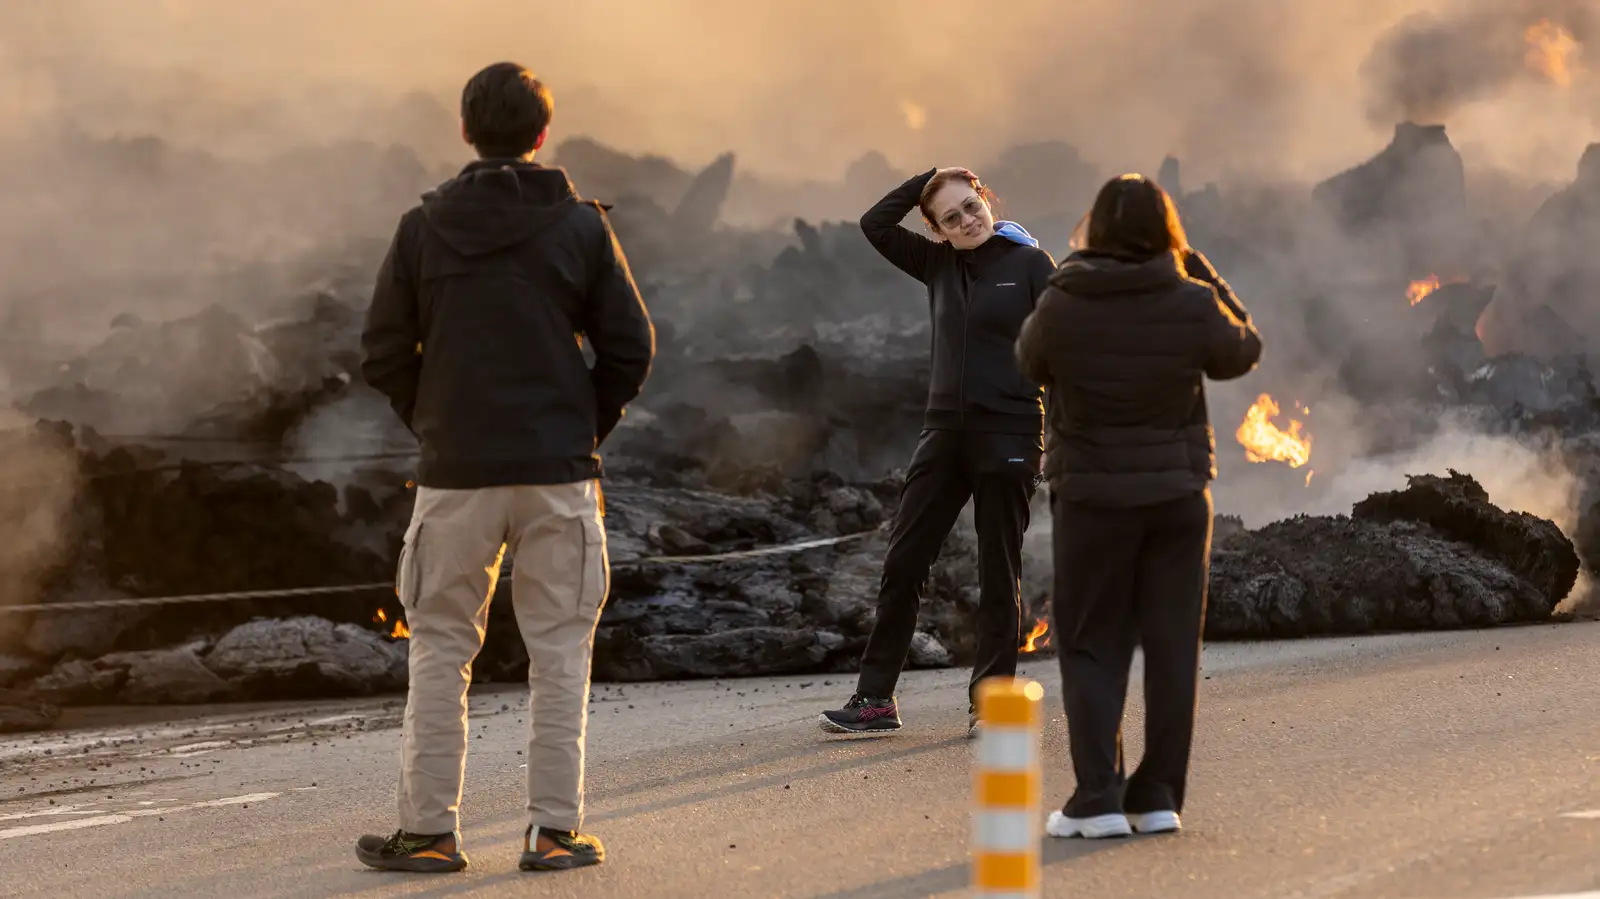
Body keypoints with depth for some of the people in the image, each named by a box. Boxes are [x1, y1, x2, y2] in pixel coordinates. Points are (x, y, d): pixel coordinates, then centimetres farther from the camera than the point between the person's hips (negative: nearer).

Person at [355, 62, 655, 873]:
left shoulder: (423, 227, 0)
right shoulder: (581, 226, 0)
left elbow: (384, 355, 1)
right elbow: (631, 347, -1)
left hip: (455, 473, 0)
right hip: (559, 472, 0)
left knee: (440, 653, 7)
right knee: (559, 652, 5)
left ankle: (427, 829, 7)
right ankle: (555, 829, 3)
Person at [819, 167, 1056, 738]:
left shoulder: (1029, 264, -3)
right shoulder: (939, 266, 10)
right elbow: (875, 224, 9)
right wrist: (930, 178, 3)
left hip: (1009, 434, -5)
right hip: (945, 433, 5)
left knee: (999, 574, 3)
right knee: (902, 563, 2)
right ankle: (876, 698, 5)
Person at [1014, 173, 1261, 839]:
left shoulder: (1061, 307, -13)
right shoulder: (1193, 304, -10)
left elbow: (1029, 363, 6)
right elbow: (1242, 352, 9)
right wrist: (1201, 273, 11)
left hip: (1091, 495, -1)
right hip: (1179, 491, 1)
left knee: (1091, 647, 7)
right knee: (1173, 645, 9)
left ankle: (1098, 799, -2)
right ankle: (1159, 796, 9)